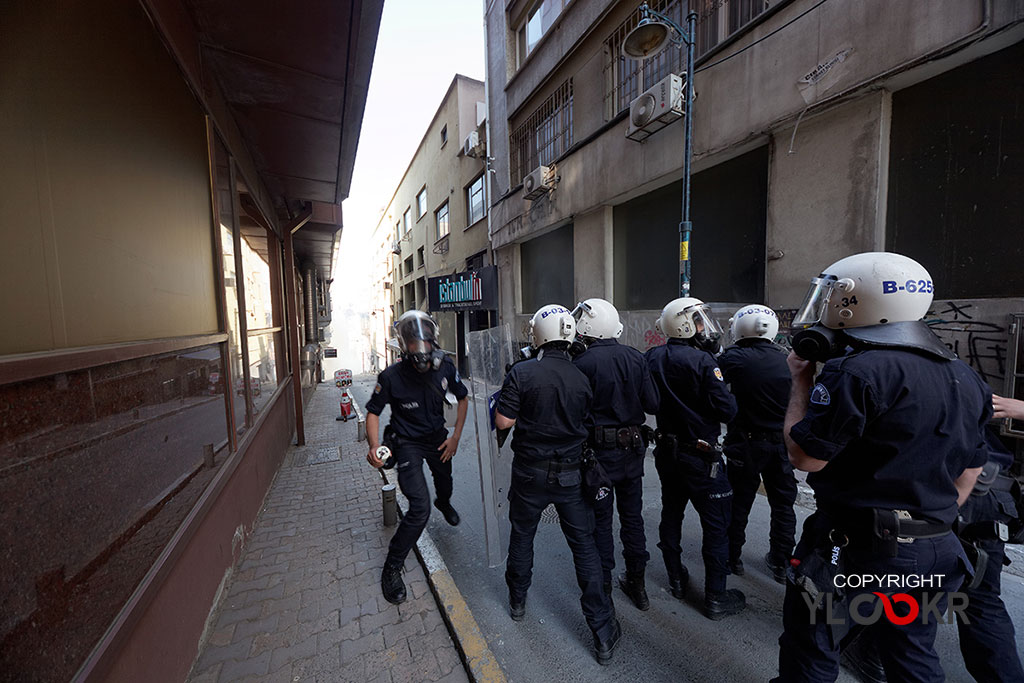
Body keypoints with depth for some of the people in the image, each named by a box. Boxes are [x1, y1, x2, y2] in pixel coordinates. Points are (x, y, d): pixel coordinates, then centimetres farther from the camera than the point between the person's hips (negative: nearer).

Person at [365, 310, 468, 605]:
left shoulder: (445, 367, -17)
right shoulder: (392, 376, -26)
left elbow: (462, 398, 0)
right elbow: (373, 412, -12)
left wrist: (456, 436, -4)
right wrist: (374, 446, -28)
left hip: (437, 437, 4)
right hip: (408, 443, -4)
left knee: (444, 486, 28)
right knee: (420, 508, -15)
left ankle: (444, 503, 68)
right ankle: (392, 568, 8)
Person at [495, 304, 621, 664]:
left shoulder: (522, 372, -16)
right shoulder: (582, 378, -6)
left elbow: (502, 422, -15)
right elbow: (584, 424, 5)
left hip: (530, 472, -1)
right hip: (571, 473, 2)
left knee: (522, 535, 21)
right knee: (583, 545, 12)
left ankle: (517, 600, 43)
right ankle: (603, 632, 21)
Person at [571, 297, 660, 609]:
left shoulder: (582, 363, -18)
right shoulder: (635, 357, -4)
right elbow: (653, 405, 0)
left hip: (600, 450, -5)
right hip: (633, 447, 5)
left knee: (600, 520, 11)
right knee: (632, 516, 19)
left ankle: (603, 586, 26)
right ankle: (637, 583, 35)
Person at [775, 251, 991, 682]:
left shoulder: (857, 372, -24)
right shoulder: (965, 378, 6)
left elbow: (804, 456, -20)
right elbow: (969, 469, 13)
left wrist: (801, 380, -11)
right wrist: (931, 521, 23)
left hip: (853, 551, -8)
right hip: (933, 556, 8)